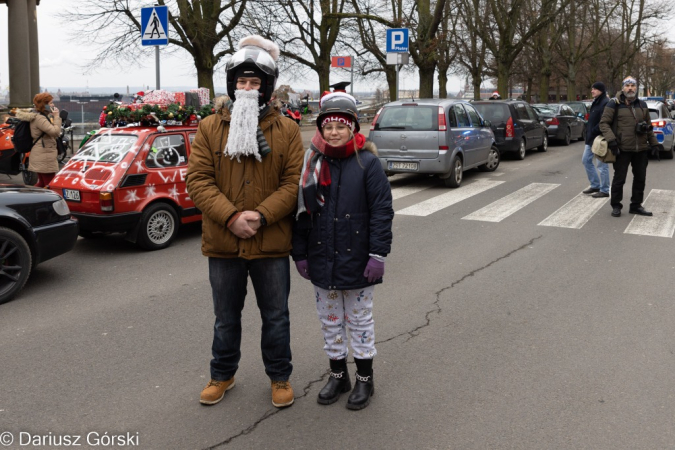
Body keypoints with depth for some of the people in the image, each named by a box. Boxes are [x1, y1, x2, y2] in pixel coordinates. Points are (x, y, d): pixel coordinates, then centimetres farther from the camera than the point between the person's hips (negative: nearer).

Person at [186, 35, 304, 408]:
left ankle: (280, 377, 33)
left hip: (272, 243, -1)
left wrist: (261, 215, -20)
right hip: (223, 243, 1)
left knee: (276, 317, 14)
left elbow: (294, 182, -6)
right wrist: (231, 217, -19)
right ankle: (222, 375, 39)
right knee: (226, 318, 18)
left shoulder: (287, 130, 0)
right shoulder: (210, 128, 2)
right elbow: (198, 180, -6)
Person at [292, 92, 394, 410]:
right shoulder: (312, 164, 1)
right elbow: (300, 211, 5)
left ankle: (365, 378, 27)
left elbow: (382, 211, -11)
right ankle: (337, 375, 33)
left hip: (357, 261, -4)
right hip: (322, 261, 4)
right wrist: (299, 253, 3)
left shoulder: (367, 163, -10)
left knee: (360, 319, 11)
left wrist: (378, 254, -16)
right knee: (330, 319, 15)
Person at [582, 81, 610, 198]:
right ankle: (595, 185, 25)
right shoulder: (596, 102, 15)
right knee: (586, 160, 15)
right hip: (591, 137, 10)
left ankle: (604, 190, 7)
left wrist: (593, 131, -17)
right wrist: (589, 131, 8)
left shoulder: (605, 103, -16)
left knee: (602, 165, -2)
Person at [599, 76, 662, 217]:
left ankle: (636, 205, 22)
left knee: (640, 178, 10)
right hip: (622, 149, -5)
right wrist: (611, 140, -20)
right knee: (619, 178, 0)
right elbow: (604, 123, -8)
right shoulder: (614, 104, -5)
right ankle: (616, 206, 14)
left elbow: (649, 126, 19)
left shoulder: (642, 105, 13)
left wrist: (654, 143, 13)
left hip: (641, 149, 5)